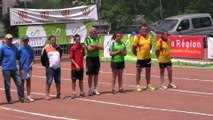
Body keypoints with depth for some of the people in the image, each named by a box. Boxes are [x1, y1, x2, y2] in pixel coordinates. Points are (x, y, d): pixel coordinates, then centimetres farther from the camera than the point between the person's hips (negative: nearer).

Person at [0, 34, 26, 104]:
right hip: (6, 69, -4)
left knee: (19, 83, 1)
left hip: (14, 68, 4)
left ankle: (22, 98, 7)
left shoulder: (14, 47, 9)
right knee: (7, 85, 3)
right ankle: (9, 100, 12)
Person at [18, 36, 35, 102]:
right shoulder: (20, 49, -3)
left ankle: (28, 96, 12)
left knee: (28, 81, 6)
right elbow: (18, 58, 0)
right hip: (22, 68, -3)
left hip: (29, 68, 3)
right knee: (22, 81, 2)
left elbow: (33, 57, 10)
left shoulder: (30, 48, 5)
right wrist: (20, 66, -8)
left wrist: (31, 63, -6)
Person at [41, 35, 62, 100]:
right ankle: (47, 95, 0)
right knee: (48, 82, -6)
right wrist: (46, 64, 1)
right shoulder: (46, 48, -7)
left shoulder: (58, 47, 9)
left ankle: (59, 94, 24)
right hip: (50, 68, -5)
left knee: (58, 81, 13)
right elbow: (42, 58, -1)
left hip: (57, 67, 6)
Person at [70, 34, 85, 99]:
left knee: (81, 80, 12)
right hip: (74, 67, -4)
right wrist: (76, 65, -17)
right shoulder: (72, 48, -9)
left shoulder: (82, 47, 2)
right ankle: (74, 93, 8)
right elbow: (71, 58, -9)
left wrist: (81, 64, 7)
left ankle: (81, 92, 21)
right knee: (73, 80, 3)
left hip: (81, 67, 4)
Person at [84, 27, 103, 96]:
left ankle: (95, 89, 16)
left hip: (96, 58, 5)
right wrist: (97, 47, -9)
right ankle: (90, 89, 4)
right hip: (90, 58, -5)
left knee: (96, 74, 8)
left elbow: (102, 47, -4)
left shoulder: (97, 39, 10)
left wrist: (94, 45, -16)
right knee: (90, 75, -3)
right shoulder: (87, 39, -6)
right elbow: (89, 49, -20)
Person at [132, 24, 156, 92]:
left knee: (148, 71, 12)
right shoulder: (137, 38, -11)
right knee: (139, 71, 4)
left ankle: (148, 85, 23)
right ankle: (138, 86, 11)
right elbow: (133, 48, -7)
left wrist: (147, 52, 11)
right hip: (140, 58, -5)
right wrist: (137, 54, -1)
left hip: (148, 57, 5)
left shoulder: (149, 37, 4)